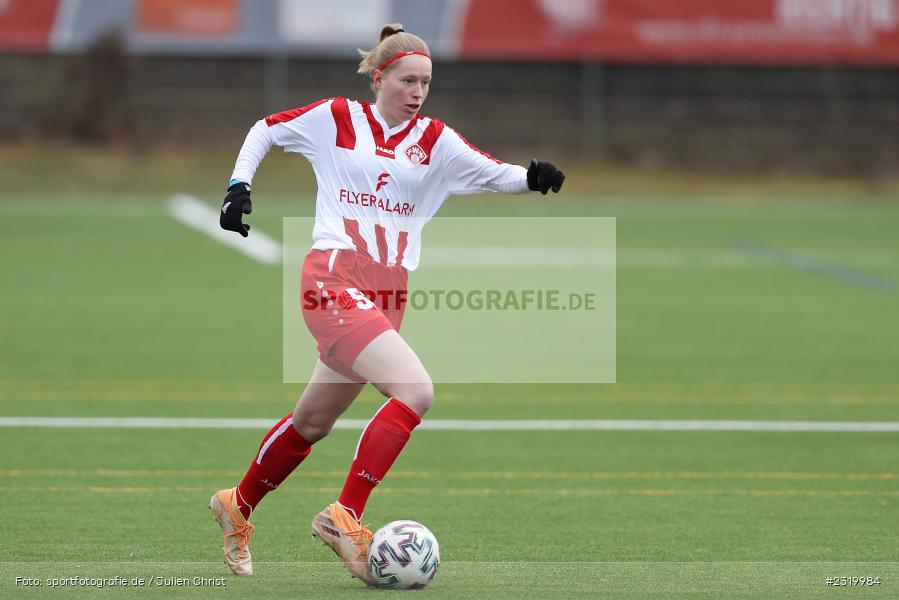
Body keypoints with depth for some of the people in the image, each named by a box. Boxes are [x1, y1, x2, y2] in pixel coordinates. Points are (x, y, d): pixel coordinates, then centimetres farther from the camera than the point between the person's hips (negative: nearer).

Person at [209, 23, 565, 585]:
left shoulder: (434, 139, 8)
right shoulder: (336, 118, 1)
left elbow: (492, 172, -5)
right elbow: (264, 131, 15)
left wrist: (532, 176, -25)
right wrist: (240, 186, 4)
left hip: (388, 295, 5)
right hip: (335, 281, -5)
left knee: (314, 422, 17)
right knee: (416, 391, -23)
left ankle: (238, 507, 38)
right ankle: (345, 516, -18)